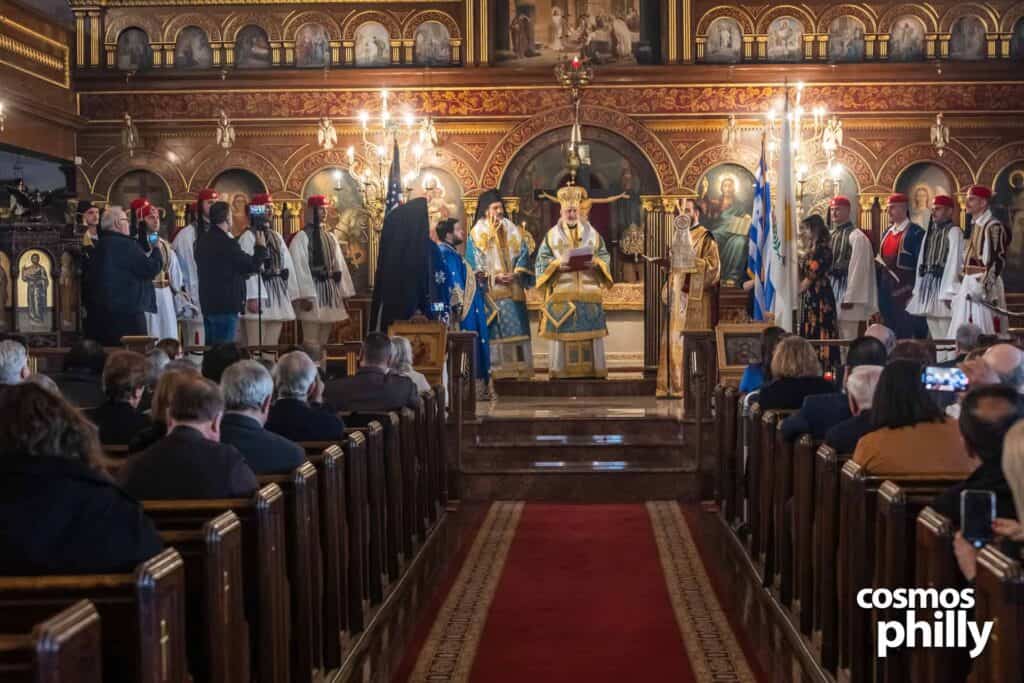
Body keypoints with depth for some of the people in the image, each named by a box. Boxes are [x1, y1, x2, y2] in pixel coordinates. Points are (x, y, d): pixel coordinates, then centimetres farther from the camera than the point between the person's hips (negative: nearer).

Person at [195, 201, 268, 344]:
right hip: (226, 305, -9)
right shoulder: (226, 243, -19)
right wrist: (261, 247, 3)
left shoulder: (202, 241, 7)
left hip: (208, 304, 9)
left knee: (211, 347, 14)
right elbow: (252, 265, -13)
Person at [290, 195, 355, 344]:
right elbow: (299, 267, -13)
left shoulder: (330, 237, 14)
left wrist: (345, 292, 10)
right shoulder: (301, 237, -7)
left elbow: (339, 265, 15)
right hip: (313, 292, -7)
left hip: (331, 291, 7)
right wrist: (305, 296, -19)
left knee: (324, 341, 10)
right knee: (311, 342, -7)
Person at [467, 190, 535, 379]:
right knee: (493, 330, -7)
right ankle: (495, 370, -7)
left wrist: (516, 274, -9)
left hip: (513, 290, 3)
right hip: (490, 290, -3)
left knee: (516, 328, -1)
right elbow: (475, 264, -2)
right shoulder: (477, 233, 5)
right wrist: (493, 276, -15)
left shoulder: (513, 231, 15)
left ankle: (519, 369, -1)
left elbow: (523, 256, 9)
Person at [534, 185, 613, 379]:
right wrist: (558, 264, -14)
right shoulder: (552, 235, 9)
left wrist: (595, 263, -11)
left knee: (591, 331, -2)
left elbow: (605, 258, 10)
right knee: (561, 331, -5)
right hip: (561, 292, -1)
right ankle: (559, 369, -1)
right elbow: (542, 262, 4)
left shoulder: (592, 234, 13)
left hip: (589, 292, 1)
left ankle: (593, 369, 3)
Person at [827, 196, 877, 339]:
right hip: (830, 289, 7)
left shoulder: (856, 236, -10)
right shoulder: (830, 235, 12)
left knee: (847, 337, -5)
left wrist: (849, 298, -18)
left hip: (846, 288, -7)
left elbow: (857, 268, -14)